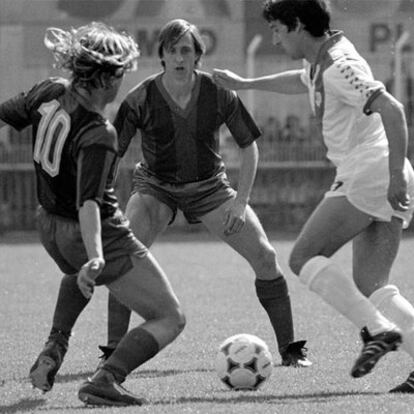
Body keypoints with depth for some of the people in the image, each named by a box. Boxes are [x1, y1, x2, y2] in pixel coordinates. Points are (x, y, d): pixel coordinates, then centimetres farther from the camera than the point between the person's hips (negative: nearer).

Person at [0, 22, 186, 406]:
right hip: (104, 237, -8)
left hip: (50, 228, 8)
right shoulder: (98, 136, -29)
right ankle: (106, 379, -19)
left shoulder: (49, 92, -9)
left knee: (77, 276, 43)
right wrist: (95, 258, -46)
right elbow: (88, 202, -37)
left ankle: (53, 349, 22)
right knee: (170, 319, 0)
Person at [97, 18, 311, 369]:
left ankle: (290, 348, 7)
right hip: (156, 188, -1)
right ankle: (113, 351, -13)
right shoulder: (141, 99, -19)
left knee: (265, 257, -8)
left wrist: (241, 201, -11)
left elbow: (249, 146, -4)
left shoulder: (219, 94, -16)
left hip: (210, 188, 1)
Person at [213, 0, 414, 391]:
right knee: (372, 287, 5)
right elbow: (301, 81, 44)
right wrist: (245, 84, 53)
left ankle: (377, 329, -16)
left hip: (368, 175, -9)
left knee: (304, 258, -5)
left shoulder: (339, 66, -13)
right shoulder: (323, 60, 18)